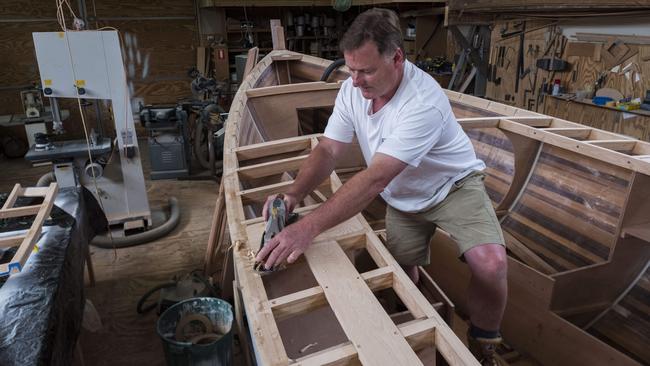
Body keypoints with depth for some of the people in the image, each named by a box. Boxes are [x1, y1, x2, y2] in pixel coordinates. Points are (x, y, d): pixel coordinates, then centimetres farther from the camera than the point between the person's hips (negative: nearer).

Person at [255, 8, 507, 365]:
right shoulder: (352, 89, -15)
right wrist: (293, 194, -31)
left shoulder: (424, 102, -36)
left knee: (490, 265, -25)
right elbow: (327, 150, -13)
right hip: (403, 198, 6)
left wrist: (309, 227, -48)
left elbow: (375, 177, -42)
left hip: (452, 185, -5)